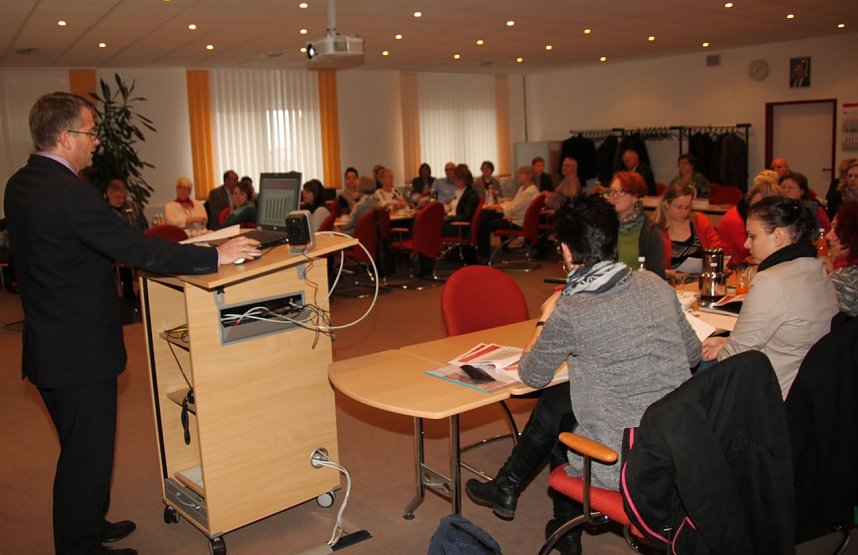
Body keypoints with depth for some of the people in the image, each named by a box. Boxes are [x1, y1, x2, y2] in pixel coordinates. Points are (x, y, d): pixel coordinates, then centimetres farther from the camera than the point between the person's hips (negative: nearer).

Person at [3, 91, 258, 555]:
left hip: (49, 343, 10)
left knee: (79, 449, 24)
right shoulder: (70, 193, -24)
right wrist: (214, 255, -21)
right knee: (87, 454, 5)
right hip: (81, 351, -10)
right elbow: (137, 249, -27)